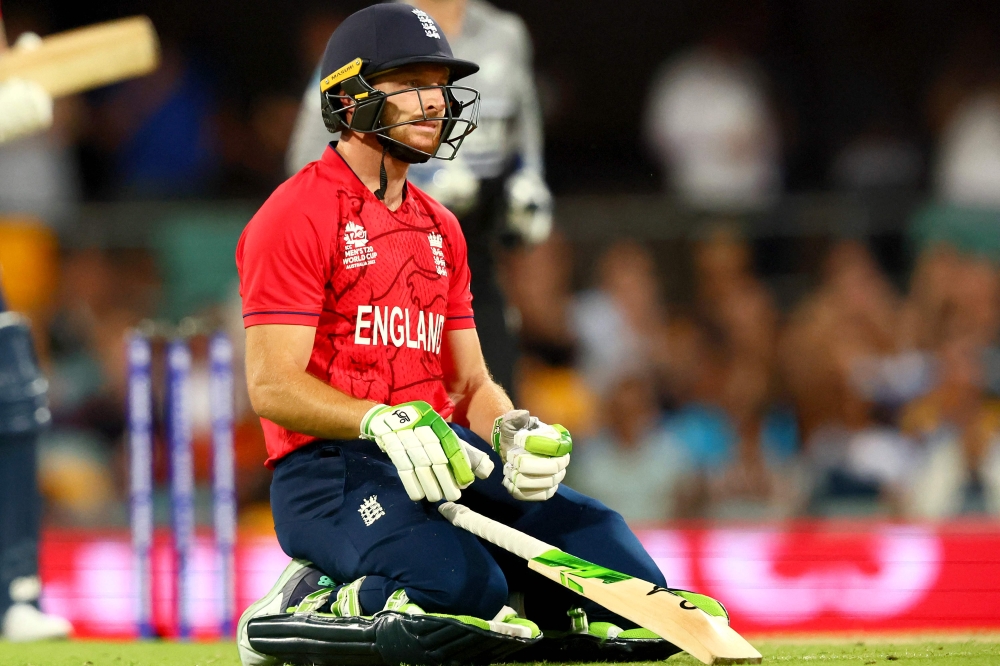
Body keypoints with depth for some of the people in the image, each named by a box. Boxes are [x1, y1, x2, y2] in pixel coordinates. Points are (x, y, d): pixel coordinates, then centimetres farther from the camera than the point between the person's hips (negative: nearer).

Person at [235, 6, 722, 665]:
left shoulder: (441, 227, 22)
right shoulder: (297, 215, -4)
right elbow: (273, 386, -13)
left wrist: (512, 433, -4)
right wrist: (384, 422, -28)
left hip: (445, 456, 8)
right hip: (331, 465, -8)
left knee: (605, 543, -12)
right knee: (462, 582, -34)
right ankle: (305, 609, -8)